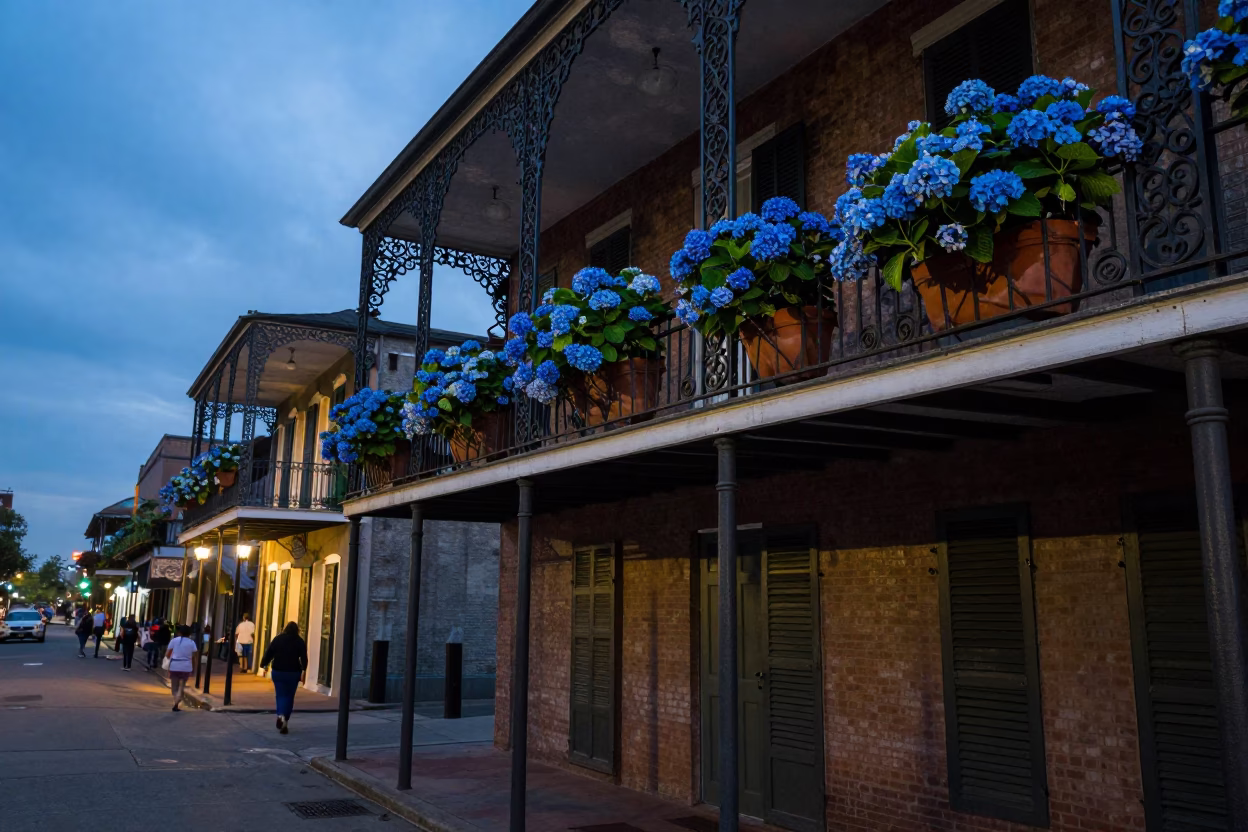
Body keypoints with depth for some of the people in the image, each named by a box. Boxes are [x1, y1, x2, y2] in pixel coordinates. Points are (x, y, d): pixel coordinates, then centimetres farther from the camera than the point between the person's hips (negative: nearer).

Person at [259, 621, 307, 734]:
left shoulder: (278, 639, 2)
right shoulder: (300, 642, 0)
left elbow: (268, 653, 2)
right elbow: (304, 658, -7)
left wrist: (263, 664, 13)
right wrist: (303, 670, -8)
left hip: (278, 672, 0)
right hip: (293, 673, 0)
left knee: (280, 695, 6)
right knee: (289, 697, 9)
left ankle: (281, 715, -18)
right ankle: (285, 720, 4)